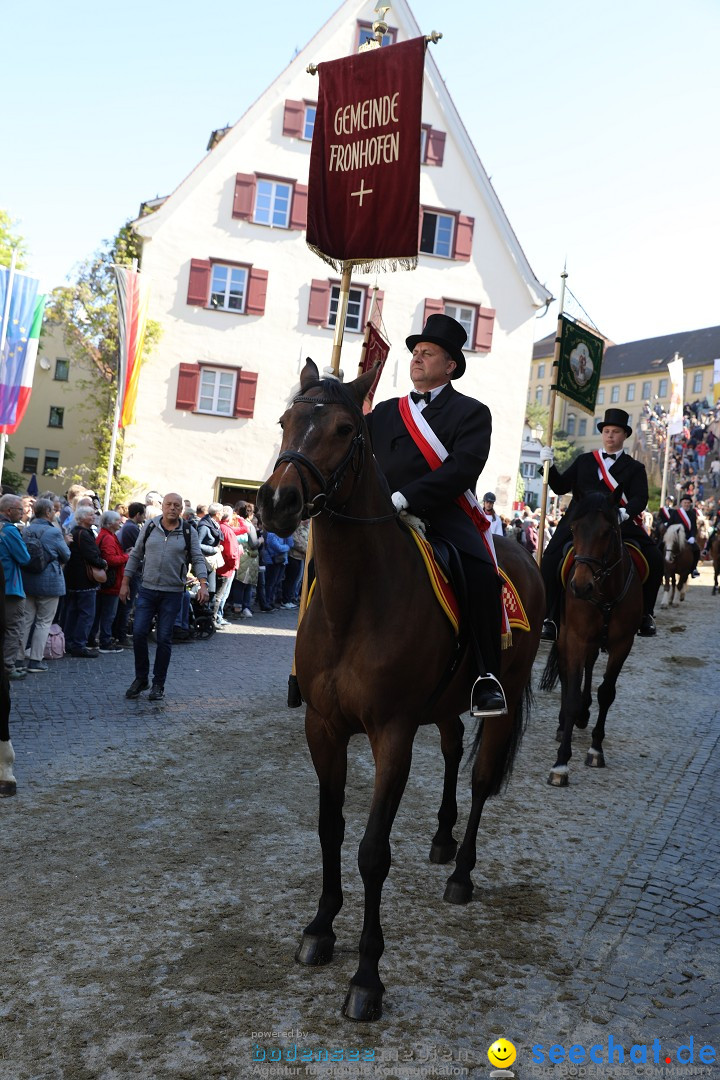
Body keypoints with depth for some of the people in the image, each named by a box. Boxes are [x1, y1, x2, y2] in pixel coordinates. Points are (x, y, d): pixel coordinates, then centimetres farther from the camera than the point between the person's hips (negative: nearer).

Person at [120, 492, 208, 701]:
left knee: (164, 639, 3)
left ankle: (158, 684, 15)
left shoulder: (188, 532, 0)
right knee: (138, 633, -3)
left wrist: (203, 584, -16)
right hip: (147, 590, 1)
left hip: (172, 593, -1)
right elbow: (135, 556, 9)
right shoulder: (150, 527, 4)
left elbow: (198, 559, -2)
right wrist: (125, 583, 7)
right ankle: (141, 678, 15)